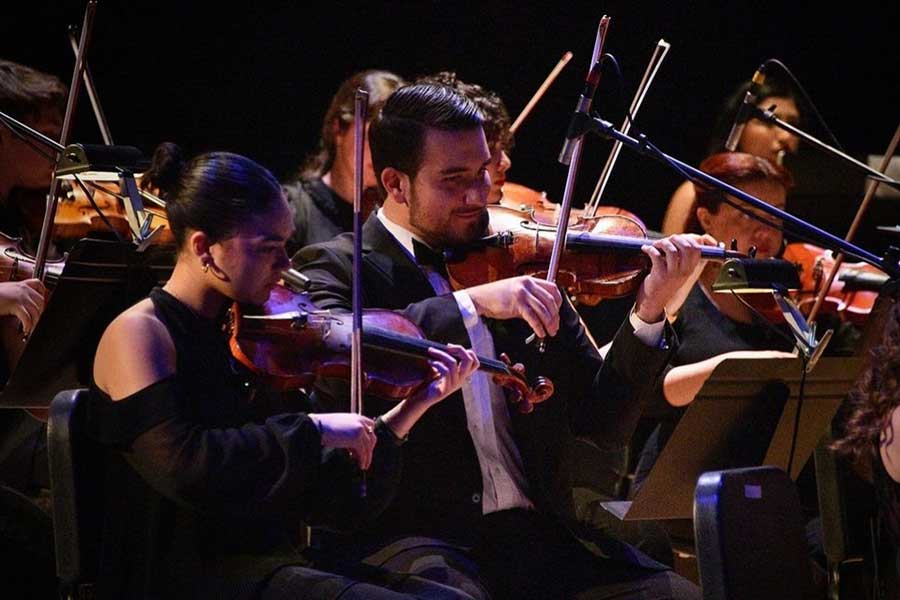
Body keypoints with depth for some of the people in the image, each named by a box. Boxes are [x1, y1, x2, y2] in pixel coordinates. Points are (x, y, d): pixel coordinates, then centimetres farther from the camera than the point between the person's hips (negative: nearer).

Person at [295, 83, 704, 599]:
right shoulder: (336, 267, 4)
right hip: (414, 538, -5)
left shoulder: (520, 263, 14)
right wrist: (470, 303, -21)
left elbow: (602, 421, 12)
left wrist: (648, 316, -3)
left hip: (537, 534, 5)